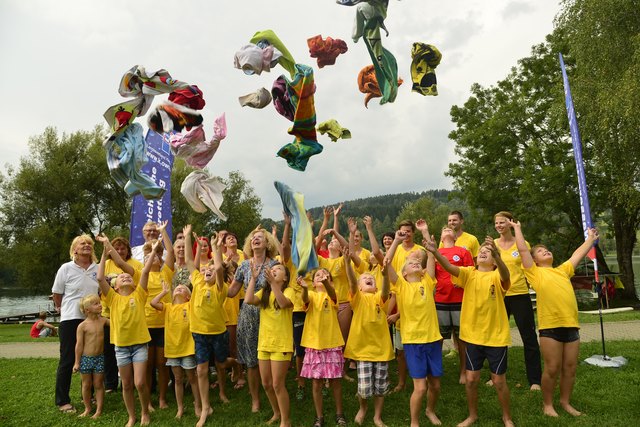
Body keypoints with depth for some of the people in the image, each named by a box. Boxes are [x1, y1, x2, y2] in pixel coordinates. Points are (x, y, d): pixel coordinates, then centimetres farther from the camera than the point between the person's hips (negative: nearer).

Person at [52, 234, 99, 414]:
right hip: (70, 320, -3)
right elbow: (57, 294, 3)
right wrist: (64, 310, 10)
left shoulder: (98, 269, 3)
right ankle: (62, 401, 15)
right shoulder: (66, 268, -5)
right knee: (67, 360, 3)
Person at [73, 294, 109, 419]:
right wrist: (77, 362, -8)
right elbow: (79, 345, -9)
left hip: (99, 358, 2)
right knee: (86, 385, 12)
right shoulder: (82, 326, -11)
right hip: (86, 358, -2)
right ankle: (87, 408, 28)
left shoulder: (102, 320, -1)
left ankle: (99, 410, 16)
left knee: (98, 385, 8)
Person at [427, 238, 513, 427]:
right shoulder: (469, 273, -1)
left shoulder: (497, 276, -8)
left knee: (499, 381, 10)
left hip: (497, 336, -2)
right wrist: (435, 252, -38)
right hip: (473, 336, 2)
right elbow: (450, 267, -19)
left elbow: (505, 275, -32)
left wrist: (496, 253, -52)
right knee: (471, 379, 9)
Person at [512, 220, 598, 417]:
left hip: (571, 324, 5)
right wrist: (517, 228, 9)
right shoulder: (535, 273, 6)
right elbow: (522, 249, 0)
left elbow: (578, 254, 31)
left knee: (570, 368, 11)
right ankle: (547, 404, 17)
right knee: (552, 369, 0)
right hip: (550, 326, -5)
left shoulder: (563, 270, 21)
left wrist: (591, 238, 40)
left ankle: (565, 402, 28)